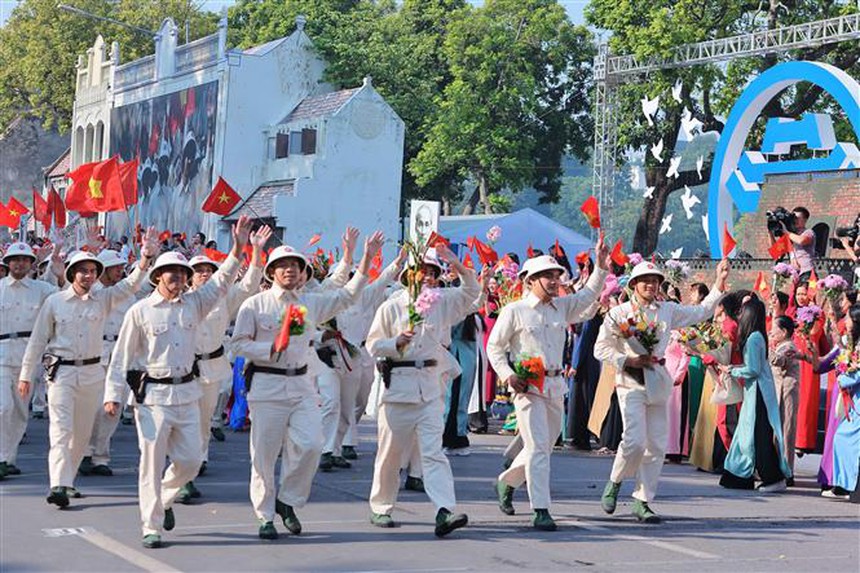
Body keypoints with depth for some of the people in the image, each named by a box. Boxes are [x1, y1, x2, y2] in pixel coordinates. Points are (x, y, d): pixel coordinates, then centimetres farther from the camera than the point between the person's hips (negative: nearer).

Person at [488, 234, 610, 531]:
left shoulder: (561, 307, 12)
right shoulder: (514, 311, -3)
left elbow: (588, 296, 13)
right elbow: (494, 346, 0)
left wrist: (601, 266, 0)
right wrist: (508, 376, -12)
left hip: (555, 385, 6)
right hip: (527, 386, -6)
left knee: (544, 447, 15)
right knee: (538, 447, -13)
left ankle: (506, 482, 39)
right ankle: (541, 511, -12)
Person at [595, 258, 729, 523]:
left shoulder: (668, 310, 12)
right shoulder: (619, 313, 1)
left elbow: (700, 312, 20)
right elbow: (601, 348, 0)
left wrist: (719, 285, 13)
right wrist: (628, 360, -12)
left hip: (658, 382, 5)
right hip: (631, 382, -4)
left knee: (657, 445, 2)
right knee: (635, 440, -17)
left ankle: (642, 501, 12)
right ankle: (614, 483, 8)